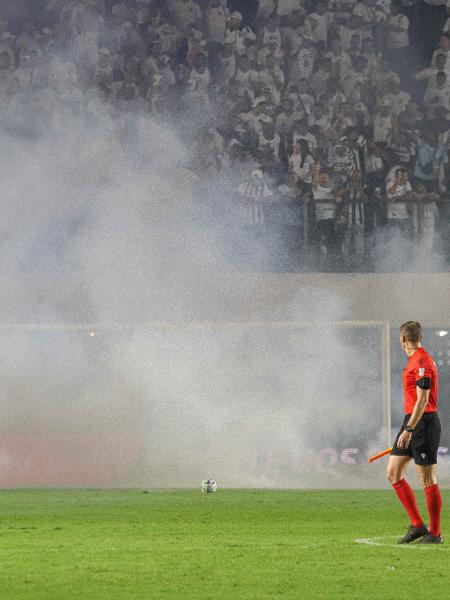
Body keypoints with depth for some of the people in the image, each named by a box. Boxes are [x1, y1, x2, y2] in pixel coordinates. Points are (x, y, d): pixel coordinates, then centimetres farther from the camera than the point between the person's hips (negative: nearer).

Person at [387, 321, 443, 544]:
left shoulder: (422, 362, -15)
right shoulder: (414, 361, 15)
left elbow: (422, 400, -21)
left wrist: (409, 430, -24)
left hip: (424, 423, -10)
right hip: (412, 422, 10)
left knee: (428, 480, -4)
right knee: (393, 473, 7)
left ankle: (434, 533, 3)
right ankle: (417, 525, 10)